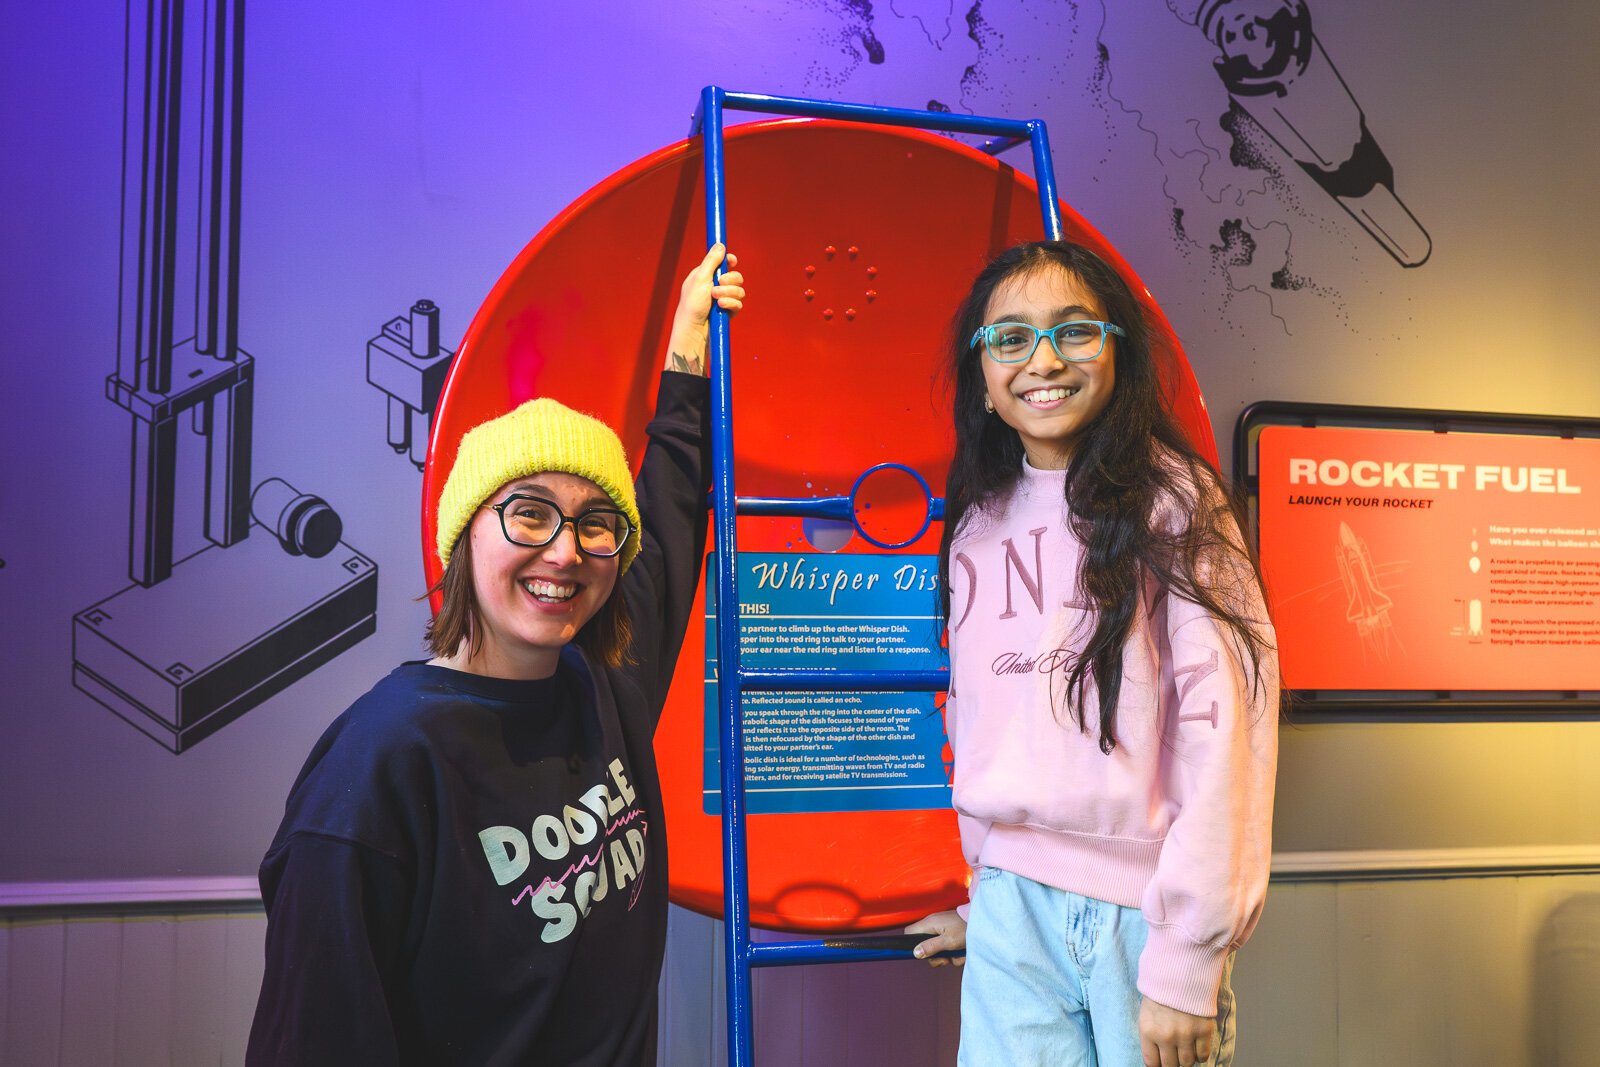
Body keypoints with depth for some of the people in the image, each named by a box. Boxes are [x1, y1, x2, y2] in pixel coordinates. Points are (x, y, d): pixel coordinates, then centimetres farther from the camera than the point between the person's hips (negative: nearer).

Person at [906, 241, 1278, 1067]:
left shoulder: (1172, 499, -6)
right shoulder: (976, 530, 9)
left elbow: (1223, 722, -13)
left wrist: (1187, 964, -16)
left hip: (1145, 905, -4)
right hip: (1013, 912, 4)